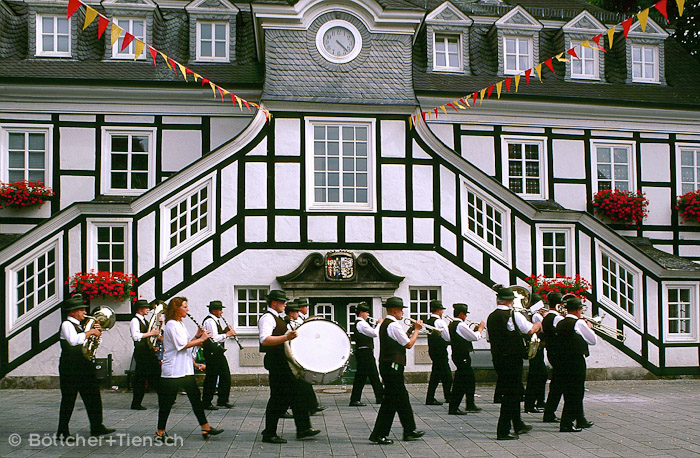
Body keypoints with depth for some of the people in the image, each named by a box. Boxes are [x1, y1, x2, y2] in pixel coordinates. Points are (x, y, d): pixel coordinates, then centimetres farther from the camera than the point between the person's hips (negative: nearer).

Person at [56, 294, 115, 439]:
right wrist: (90, 332, -20)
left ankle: (97, 427, 14)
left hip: (85, 366, 9)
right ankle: (62, 432, 7)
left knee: (93, 397, 8)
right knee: (68, 400, -2)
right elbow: (74, 340, -30)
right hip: (70, 368, -8)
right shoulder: (67, 324, -10)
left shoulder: (80, 325, 16)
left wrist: (98, 331, 7)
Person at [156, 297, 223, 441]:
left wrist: (197, 336, 3)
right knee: (167, 401, 0)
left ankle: (205, 428, 9)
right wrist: (201, 339, -14)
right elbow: (182, 345, -21)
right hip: (173, 371, -10)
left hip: (185, 369, 10)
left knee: (195, 396, 7)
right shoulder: (171, 324, -13)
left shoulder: (180, 324, 17)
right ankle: (160, 432, 10)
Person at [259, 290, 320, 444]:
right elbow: (265, 340, -28)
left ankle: (303, 428, 12)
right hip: (276, 361, -10)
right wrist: (286, 337, -37)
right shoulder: (267, 318, -13)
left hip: (284, 361, 10)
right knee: (278, 397, -6)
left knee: (295, 393, 9)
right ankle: (269, 434, 3)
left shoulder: (277, 318, 20)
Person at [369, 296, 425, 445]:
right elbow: (409, 344, -13)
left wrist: (410, 330, 15)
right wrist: (416, 329, -1)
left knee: (402, 398, 15)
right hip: (392, 366, -11)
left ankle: (409, 431, 23)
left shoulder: (385, 324, 16)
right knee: (390, 400, -6)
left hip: (386, 365, 11)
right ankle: (379, 435, -3)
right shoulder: (393, 325, -16)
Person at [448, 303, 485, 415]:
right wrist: (480, 328, 2)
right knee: (460, 383, -6)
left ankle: (470, 405, 27)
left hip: (456, 354, 10)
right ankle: (453, 408, -5)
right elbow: (475, 337, -15)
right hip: (463, 356, -10)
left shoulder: (451, 325, 12)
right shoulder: (461, 325, -17)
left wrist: (474, 330, 16)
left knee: (470, 380, 19)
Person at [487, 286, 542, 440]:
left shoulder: (491, 317, 7)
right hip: (512, 358, -7)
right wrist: (538, 324, 17)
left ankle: (518, 425, 33)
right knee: (511, 394, -2)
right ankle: (503, 430, -4)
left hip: (497, 358, 7)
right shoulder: (514, 315, -12)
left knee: (515, 391, 21)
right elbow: (530, 330, -3)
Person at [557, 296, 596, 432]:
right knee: (575, 392, -3)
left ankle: (580, 420, 28)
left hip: (563, 359, 8)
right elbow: (593, 340, -5)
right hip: (577, 361, -8)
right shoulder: (579, 323, -13)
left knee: (570, 391, 16)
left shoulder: (560, 323, 8)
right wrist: (590, 328, 11)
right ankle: (566, 424, -5)